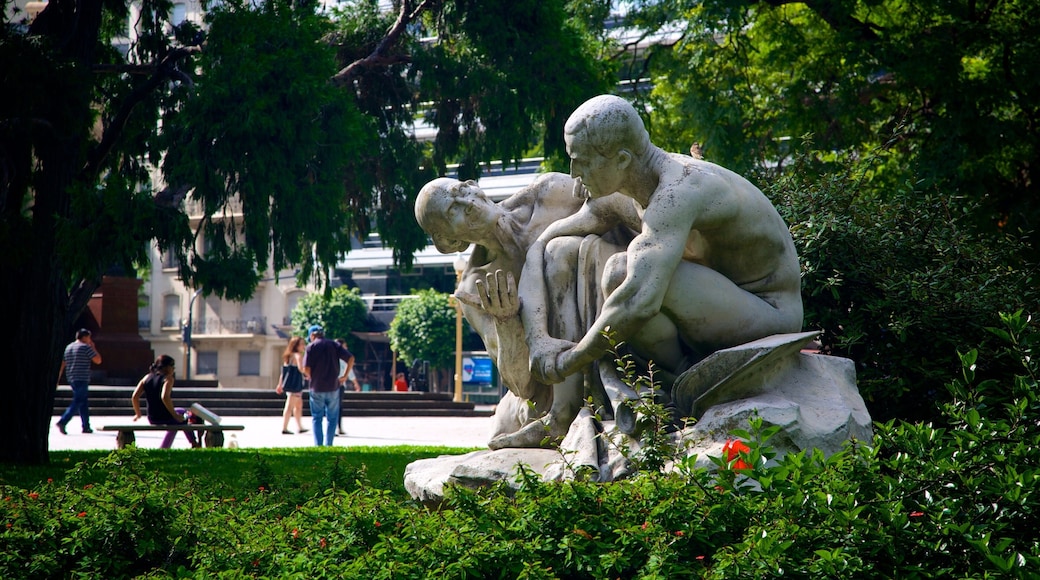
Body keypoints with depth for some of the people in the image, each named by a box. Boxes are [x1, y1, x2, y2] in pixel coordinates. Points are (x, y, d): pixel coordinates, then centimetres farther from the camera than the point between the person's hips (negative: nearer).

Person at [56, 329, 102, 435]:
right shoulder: (86, 347, -7)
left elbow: (62, 364, 14)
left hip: (71, 379, 8)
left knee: (84, 402, 15)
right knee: (77, 403, -9)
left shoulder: (68, 347, 15)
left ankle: (86, 426, 15)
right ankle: (62, 422, -22)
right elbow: (98, 360, -5)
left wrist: (58, 378, 16)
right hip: (82, 379, -8)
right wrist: (94, 348, 7)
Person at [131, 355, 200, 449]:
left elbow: (134, 397, 0)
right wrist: (175, 415, -22)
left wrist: (138, 414, 13)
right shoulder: (168, 379, -12)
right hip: (166, 418, -6)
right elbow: (164, 397, -30)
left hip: (152, 420, 6)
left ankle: (163, 448, 33)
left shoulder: (146, 378, 6)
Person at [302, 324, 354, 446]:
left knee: (317, 418, 9)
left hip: (317, 388, -2)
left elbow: (306, 369, -10)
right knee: (332, 418, 11)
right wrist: (345, 376, 3)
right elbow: (351, 358, -4)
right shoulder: (334, 345, 5)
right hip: (333, 386, 2)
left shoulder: (311, 347, -3)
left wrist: (311, 377, 11)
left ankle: (318, 445, 3)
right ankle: (328, 445, 6)